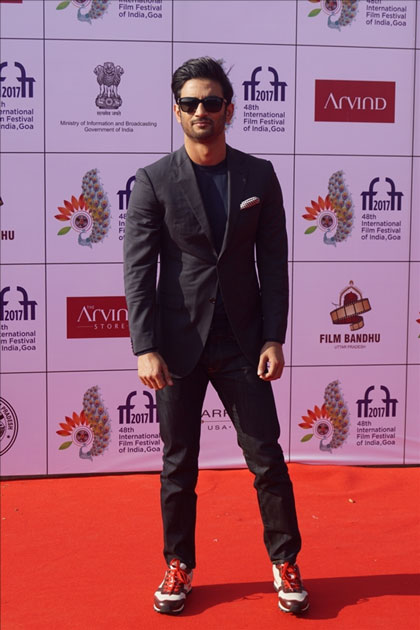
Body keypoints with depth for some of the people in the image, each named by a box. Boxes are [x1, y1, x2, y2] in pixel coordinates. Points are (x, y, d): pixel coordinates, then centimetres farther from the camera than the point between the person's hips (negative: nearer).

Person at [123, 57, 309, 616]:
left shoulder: (259, 176, 3)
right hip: (179, 345, -1)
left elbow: (273, 263, 4)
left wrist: (273, 338, -3)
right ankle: (179, 566, 26)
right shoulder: (153, 181, -2)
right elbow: (138, 270, -5)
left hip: (242, 343, 1)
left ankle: (285, 564, 21)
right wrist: (145, 349, -12)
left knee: (267, 457, 5)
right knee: (178, 465, 10)